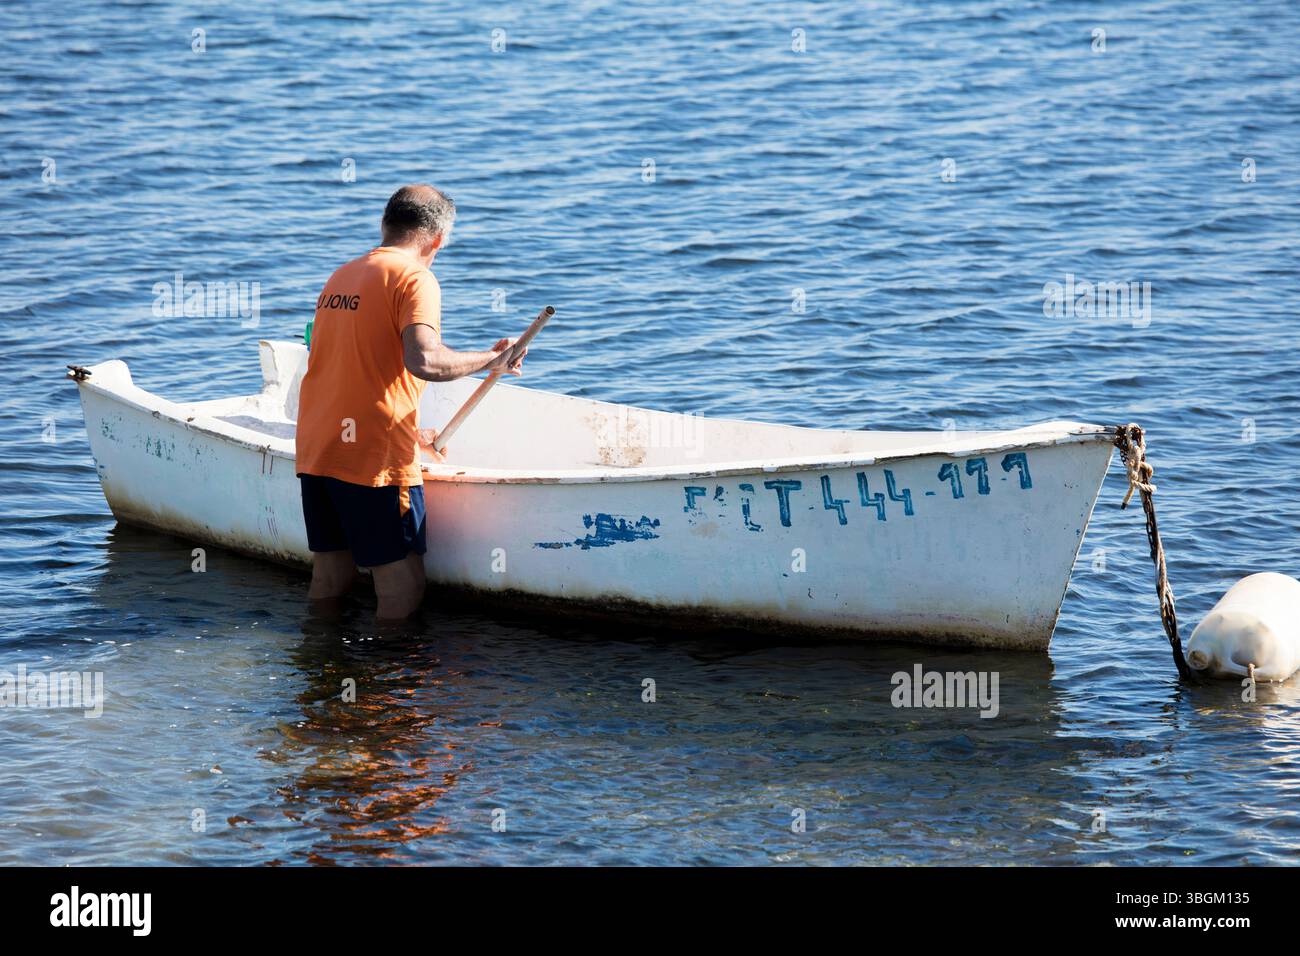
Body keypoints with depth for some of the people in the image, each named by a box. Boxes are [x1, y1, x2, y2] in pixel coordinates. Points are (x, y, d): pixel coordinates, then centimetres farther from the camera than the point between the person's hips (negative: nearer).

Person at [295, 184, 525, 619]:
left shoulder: (341, 276, 18)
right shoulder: (415, 278, -7)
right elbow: (423, 360, -25)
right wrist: (490, 360, -10)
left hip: (315, 450, 8)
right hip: (375, 458, -8)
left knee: (329, 579, 15)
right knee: (402, 590, -3)